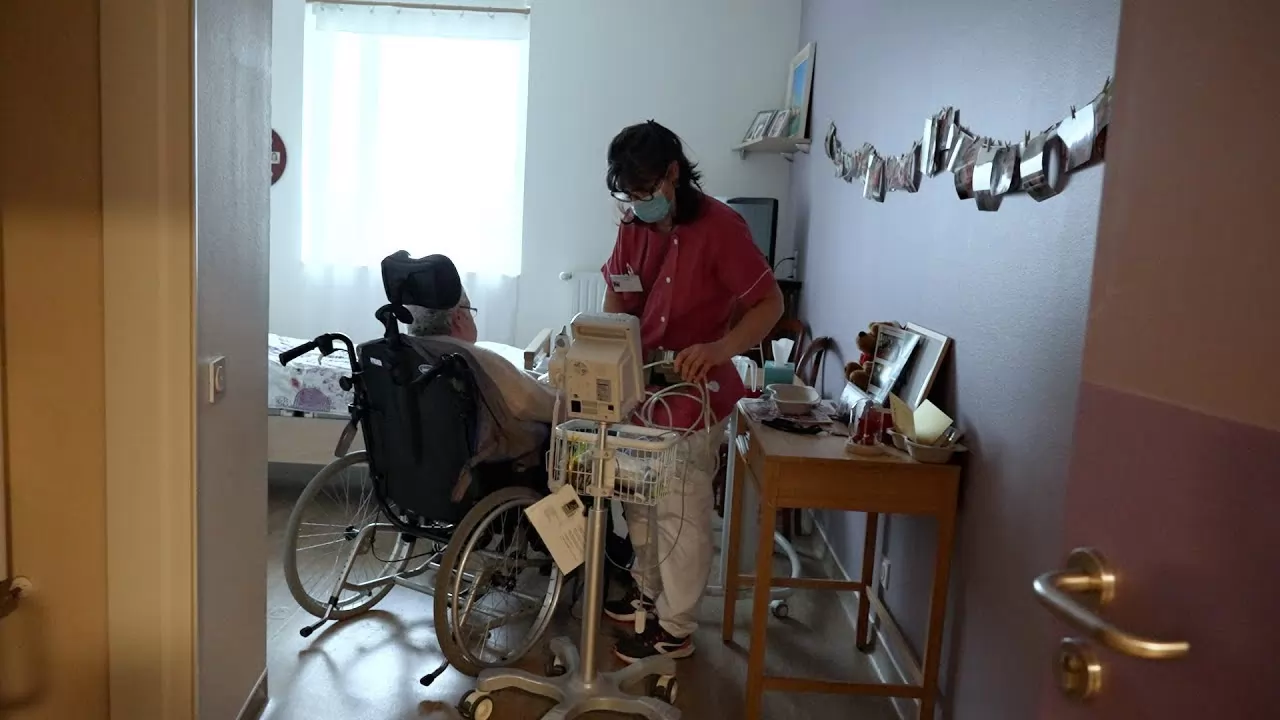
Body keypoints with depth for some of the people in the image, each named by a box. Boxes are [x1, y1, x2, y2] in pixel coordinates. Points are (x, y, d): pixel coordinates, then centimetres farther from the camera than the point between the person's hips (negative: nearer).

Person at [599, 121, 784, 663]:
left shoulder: (720, 228, -18)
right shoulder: (635, 226, 2)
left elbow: (770, 303, -18)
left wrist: (719, 348, -34)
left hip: (692, 393, -7)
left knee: (681, 511, 2)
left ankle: (675, 628, 18)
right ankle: (647, 590, 41)